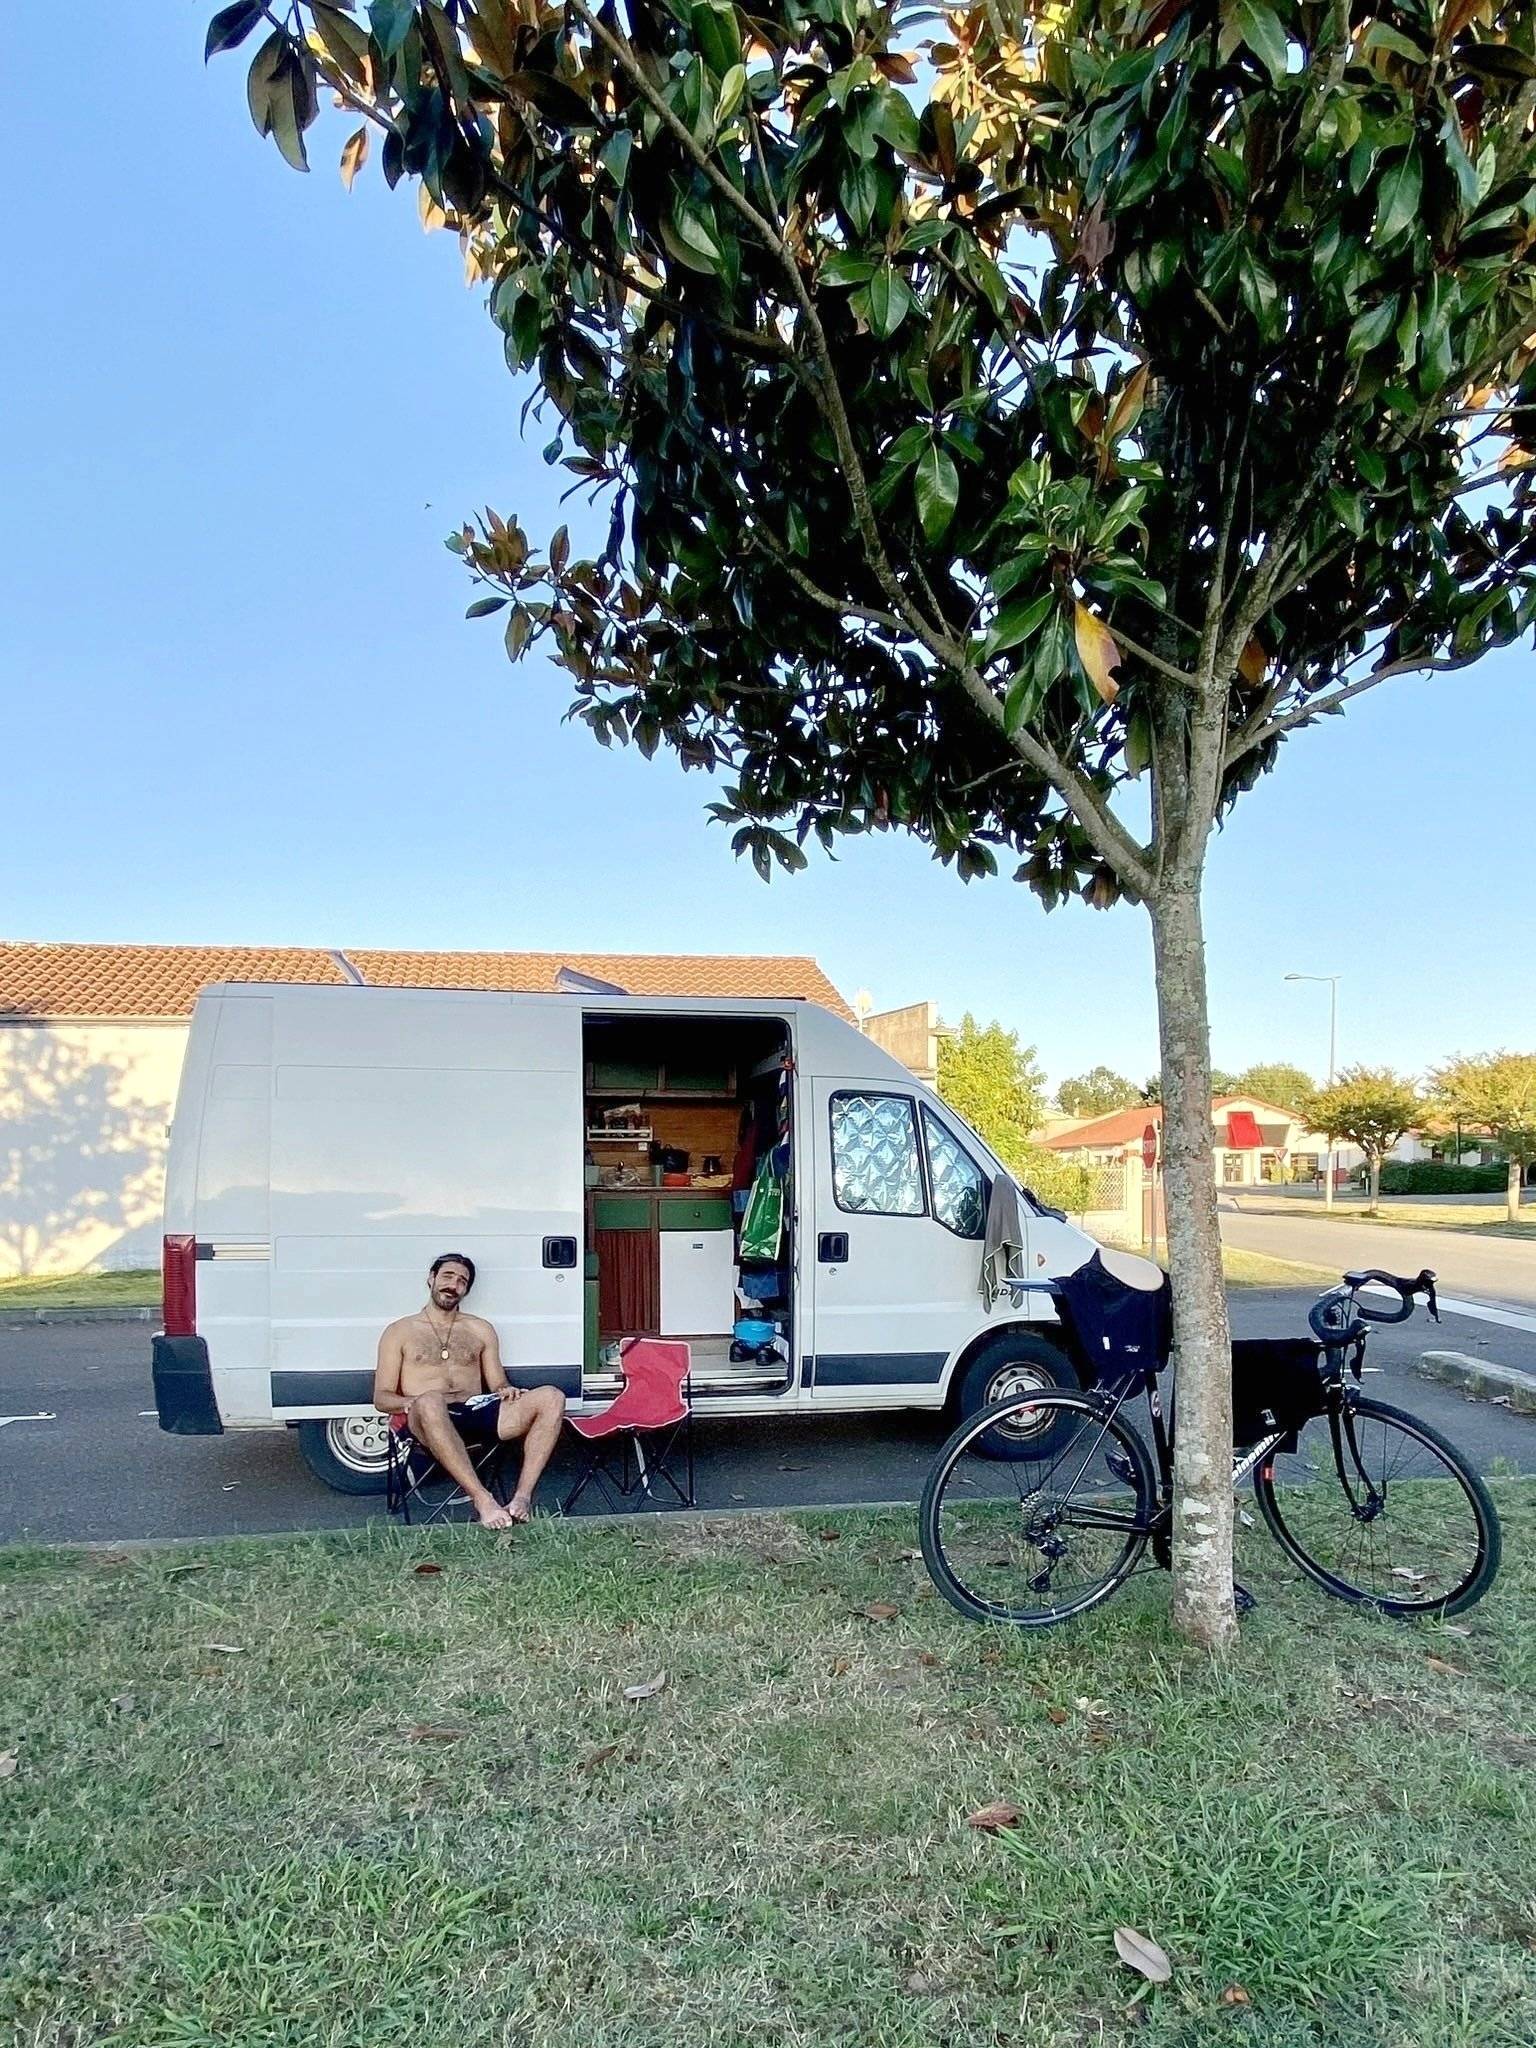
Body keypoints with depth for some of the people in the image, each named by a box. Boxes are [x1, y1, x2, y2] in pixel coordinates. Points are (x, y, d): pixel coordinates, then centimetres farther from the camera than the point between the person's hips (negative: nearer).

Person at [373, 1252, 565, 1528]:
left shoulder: (480, 1329, 24)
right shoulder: (400, 1332, 16)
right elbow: (381, 1398, 9)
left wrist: (506, 1391, -5)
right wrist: (413, 1402, -14)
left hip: (477, 1412, 3)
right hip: (428, 1420, -3)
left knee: (551, 1398, -23)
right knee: (429, 1402, -43)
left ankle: (523, 1497, -33)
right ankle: (483, 1500, -43)